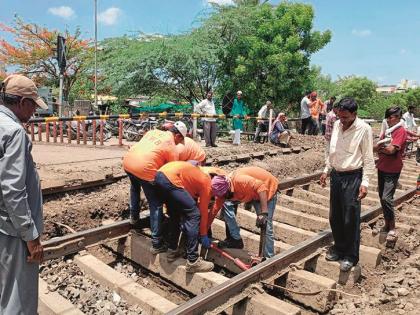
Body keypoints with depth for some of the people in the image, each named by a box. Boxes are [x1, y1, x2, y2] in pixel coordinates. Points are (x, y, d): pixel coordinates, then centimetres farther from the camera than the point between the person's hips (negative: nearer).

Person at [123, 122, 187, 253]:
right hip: (144, 168, -6)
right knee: (156, 205, 6)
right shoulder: (173, 148, 5)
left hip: (127, 161, 7)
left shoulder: (154, 132, 22)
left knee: (135, 187, 39)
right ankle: (157, 244, 7)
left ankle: (133, 217, 47)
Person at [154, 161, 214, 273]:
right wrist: (203, 235, 21)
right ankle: (193, 261, -1)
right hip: (170, 180, -10)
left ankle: (172, 251, 30)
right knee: (194, 215, -3)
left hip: (160, 175, 10)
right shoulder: (207, 184, 6)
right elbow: (203, 211, 9)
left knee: (175, 215, 24)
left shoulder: (200, 176, 29)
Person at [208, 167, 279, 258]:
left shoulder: (239, 180, -37)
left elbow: (261, 187, -37)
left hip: (267, 189, -7)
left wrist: (264, 212, -38)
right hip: (251, 192, 7)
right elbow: (215, 209, -5)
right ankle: (236, 239, 1)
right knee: (226, 205, -6)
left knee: (265, 226, -13)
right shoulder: (223, 189, -12)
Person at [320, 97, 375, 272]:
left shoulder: (364, 129, -13)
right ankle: (339, 248, 32)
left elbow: (368, 159, -11)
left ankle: (351, 256, 18)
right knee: (335, 216, 14)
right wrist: (326, 170, 14)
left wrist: (365, 182, -16)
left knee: (351, 219, 2)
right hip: (336, 175, 6)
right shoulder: (337, 125, 4)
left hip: (352, 178, -6)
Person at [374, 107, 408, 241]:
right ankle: (387, 224, 25)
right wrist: (384, 148, -8)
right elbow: (376, 148, 11)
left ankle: (392, 228, 0)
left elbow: (391, 150, -22)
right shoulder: (387, 130, 12)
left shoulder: (401, 131, -12)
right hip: (382, 168, 8)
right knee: (382, 196, 12)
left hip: (392, 170, -8)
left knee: (386, 198, -13)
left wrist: (380, 148, -5)